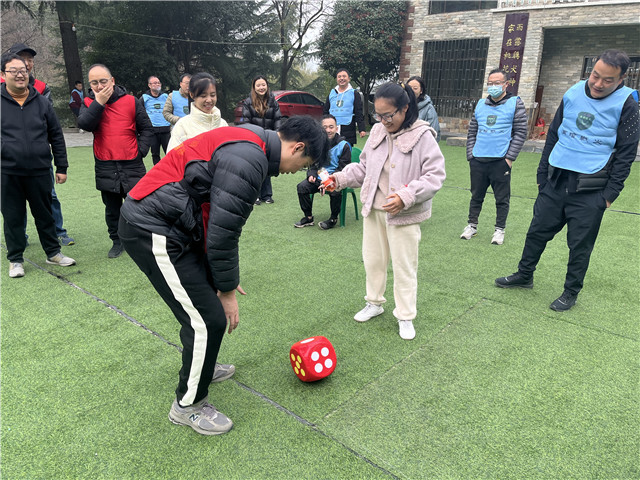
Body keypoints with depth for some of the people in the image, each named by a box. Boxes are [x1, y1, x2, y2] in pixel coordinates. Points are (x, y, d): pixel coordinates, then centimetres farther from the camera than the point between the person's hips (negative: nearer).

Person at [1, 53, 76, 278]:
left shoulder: (42, 102, 6)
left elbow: (56, 137, 8)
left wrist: (61, 167, 6)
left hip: (40, 172, 1)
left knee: (45, 215, 13)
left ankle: (53, 252, 27)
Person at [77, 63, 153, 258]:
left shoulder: (131, 101, 1)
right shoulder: (89, 103, 6)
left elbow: (147, 129, 5)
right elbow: (85, 124, -14)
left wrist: (140, 150, -5)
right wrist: (99, 102, -17)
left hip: (131, 165, -2)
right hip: (105, 168, 2)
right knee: (112, 209, 12)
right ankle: (117, 241, 27)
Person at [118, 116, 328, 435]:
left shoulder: (247, 144, 12)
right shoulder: (249, 161, -22)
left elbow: (221, 222, 17)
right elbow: (223, 232, -20)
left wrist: (225, 282, 18)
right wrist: (227, 289, -6)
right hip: (152, 232, -11)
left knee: (209, 293, 22)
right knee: (210, 318, -5)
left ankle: (201, 367, 44)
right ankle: (188, 405, 17)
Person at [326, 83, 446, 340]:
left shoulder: (423, 137, -14)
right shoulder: (377, 131, 3)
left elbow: (435, 175, -16)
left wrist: (406, 196, -27)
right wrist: (341, 178, -3)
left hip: (403, 214, -6)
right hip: (374, 209, 6)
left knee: (404, 266, 7)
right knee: (372, 259, 18)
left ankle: (405, 316, 24)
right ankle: (374, 303, 40)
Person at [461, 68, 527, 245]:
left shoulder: (515, 103, 1)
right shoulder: (480, 104, 12)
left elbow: (521, 133, -3)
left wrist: (510, 157, -9)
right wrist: (470, 154, 6)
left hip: (501, 162, -3)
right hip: (478, 161, 3)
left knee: (502, 198, 6)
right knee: (476, 196, 12)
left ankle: (500, 230, 18)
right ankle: (472, 225, 25)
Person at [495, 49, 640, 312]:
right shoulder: (573, 93, 5)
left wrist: (611, 193, -8)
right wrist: (542, 174, 11)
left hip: (590, 190, -4)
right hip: (555, 182, 4)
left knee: (580, 244, 5)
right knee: (537, 230, 11)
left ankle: (571, 292, 22)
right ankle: (524, 275, 29)